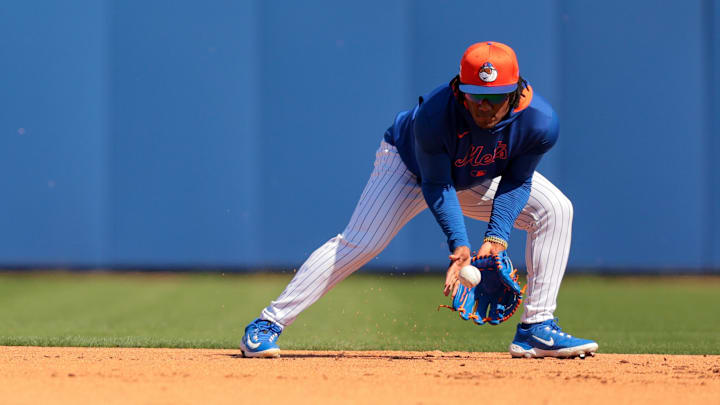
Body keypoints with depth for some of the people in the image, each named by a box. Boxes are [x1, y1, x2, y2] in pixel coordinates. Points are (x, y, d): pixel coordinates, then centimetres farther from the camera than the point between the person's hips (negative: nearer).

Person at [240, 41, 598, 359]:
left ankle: (536, 329, -11)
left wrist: (497, 236, -30)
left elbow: (515, 183, -18)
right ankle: (268, 325, -13)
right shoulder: (433, 116, -40)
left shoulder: (540, 122, -32)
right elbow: (436, 185, -29)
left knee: (555, 210, -13)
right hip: (411, 164, -4)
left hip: (479, 180, 4)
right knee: (359, 243, -18)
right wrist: (458, 244, -38)